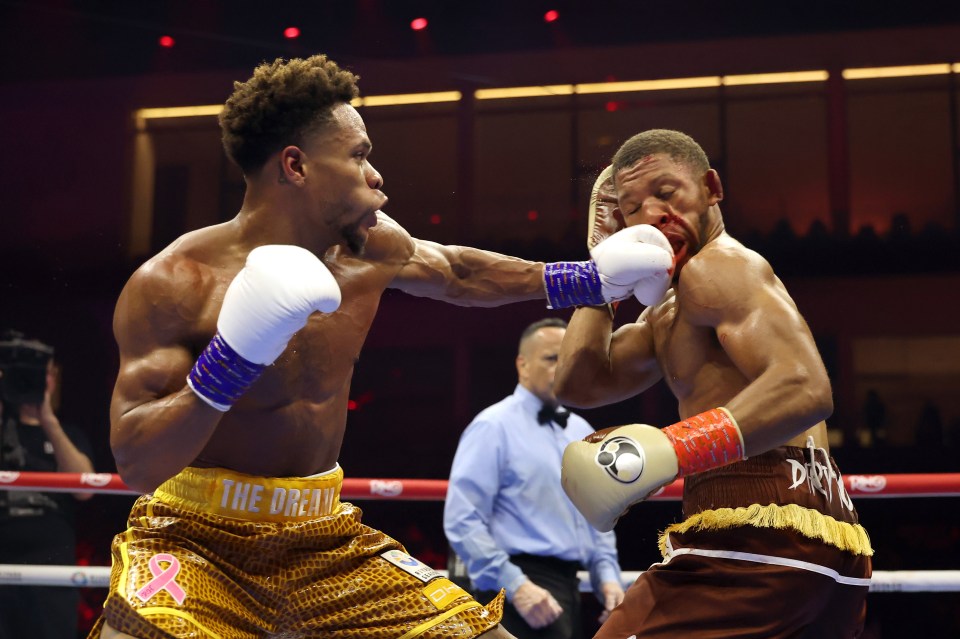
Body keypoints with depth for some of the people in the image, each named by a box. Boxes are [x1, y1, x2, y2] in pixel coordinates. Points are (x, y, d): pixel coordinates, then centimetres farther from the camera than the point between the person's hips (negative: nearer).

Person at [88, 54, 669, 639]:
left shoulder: (370, 249, -3)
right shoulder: (174, 284, -18)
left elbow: (459, 274, 20)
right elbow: (137, 465, -22)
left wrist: (592, 279, 20)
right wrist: (232, 360, -36)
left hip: (325, 536, 5)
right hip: (195, 537, -5)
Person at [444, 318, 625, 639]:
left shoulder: (582, 432, 15)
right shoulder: (494, 426, -8)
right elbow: (462, 520, -15)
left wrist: (608, 576, 6)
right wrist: (515, 586, -21)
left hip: (569, 587, 8)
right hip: (523, 591, -8)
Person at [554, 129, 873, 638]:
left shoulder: (718, 264, -6)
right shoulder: (666, 312, 24)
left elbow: (805, 390, -21)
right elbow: (579, 385, 12)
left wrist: (669, 450, -30)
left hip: (759, 533, -11)